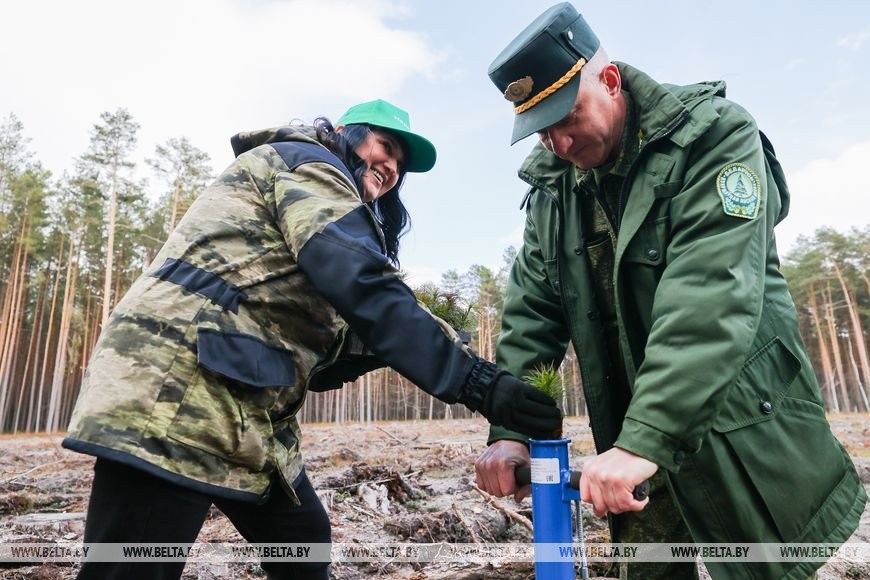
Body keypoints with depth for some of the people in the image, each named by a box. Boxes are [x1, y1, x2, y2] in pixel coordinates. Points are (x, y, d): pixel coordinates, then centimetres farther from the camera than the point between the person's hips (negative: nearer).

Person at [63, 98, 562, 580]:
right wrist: (477, 381, -21)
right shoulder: (308, 162, 0)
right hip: (177, 395, -10)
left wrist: (387, 342, 7)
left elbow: (312, 360, 19)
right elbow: (363, 288, -20)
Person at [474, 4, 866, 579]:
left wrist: (645, 438, -33)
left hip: (747, 432, -4)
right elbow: (532, 312, -3)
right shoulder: (551, 184, 1)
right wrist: (510, 429, -12)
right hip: (636, 439, 4)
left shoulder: (714, 134, -14)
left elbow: (711, 298, -27)